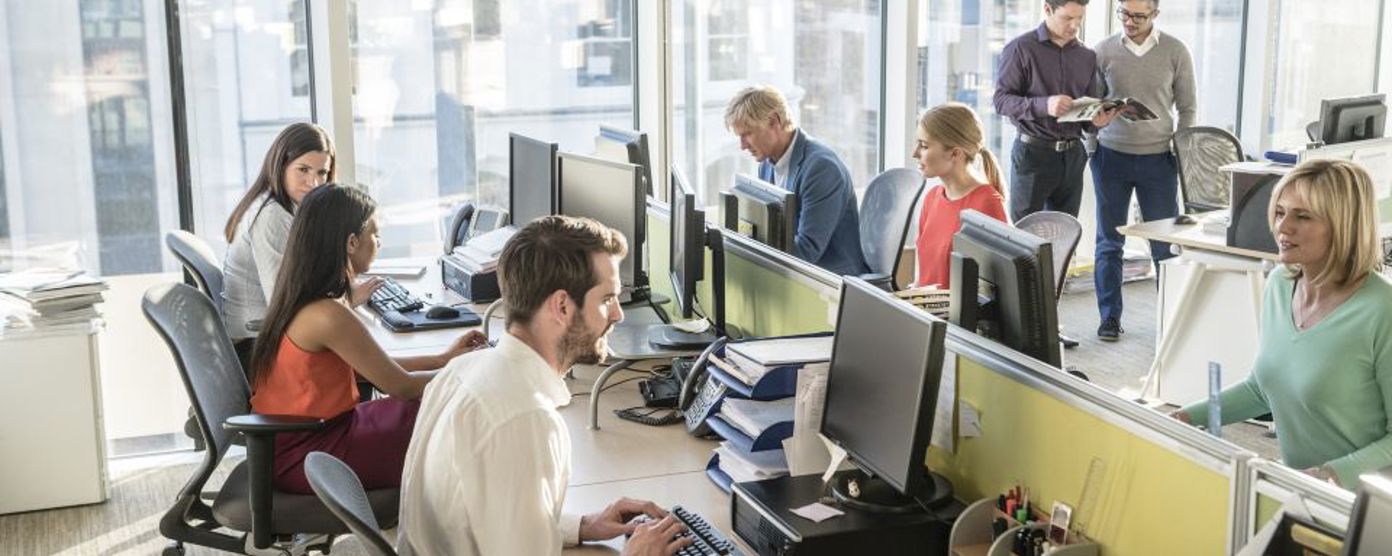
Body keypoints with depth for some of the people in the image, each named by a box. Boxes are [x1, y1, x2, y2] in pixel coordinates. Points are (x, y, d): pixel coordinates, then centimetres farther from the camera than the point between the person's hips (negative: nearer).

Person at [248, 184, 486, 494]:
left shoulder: (299, 301, 4)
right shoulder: (328, 315, -25)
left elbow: (371, 368, 12)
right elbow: (400, 386, -16)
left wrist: (444, 359, 12)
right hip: (306, 460, -9)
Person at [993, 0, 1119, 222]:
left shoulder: (1087, 56, 12)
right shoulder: (1020, 48, -4)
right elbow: (1001, 100, -9)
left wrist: (1097, 119, -9)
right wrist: (1044, 105, -25)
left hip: (1072, 154, 5)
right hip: (1033, 152, -5)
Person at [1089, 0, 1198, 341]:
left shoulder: (1176, 53, -1)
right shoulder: (1104, 51, 0)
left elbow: (1188, 109, 5)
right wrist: (1091, 145, -3)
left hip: (1158, 159, -1)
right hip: (1111, 156, 1)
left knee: (1164, 243, 3)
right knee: (1109, 242, 6)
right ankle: (1110, 317, 15)